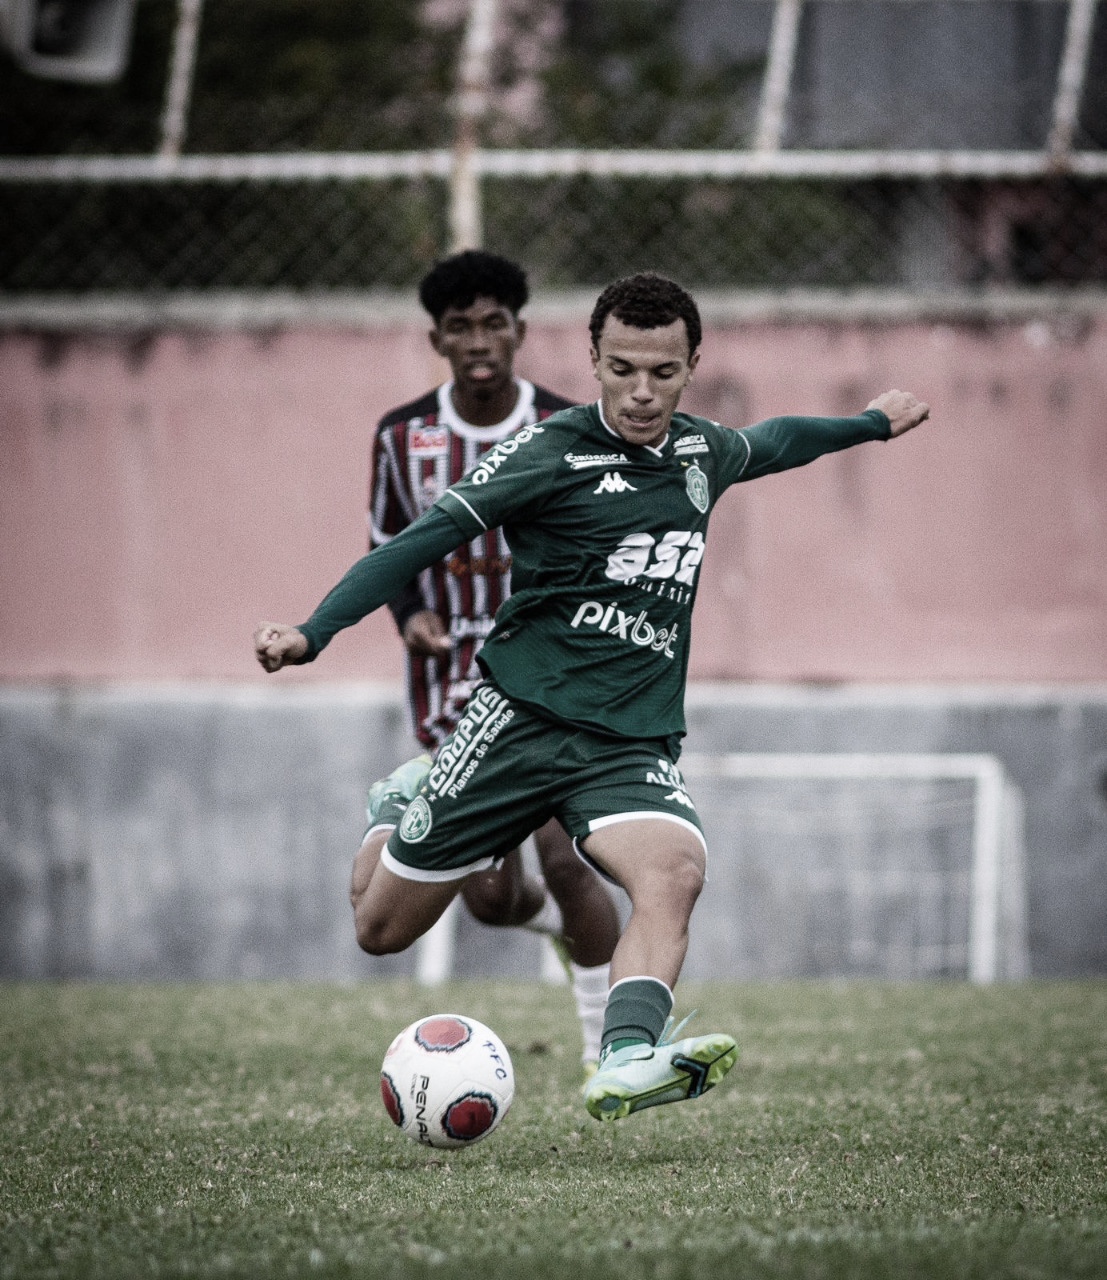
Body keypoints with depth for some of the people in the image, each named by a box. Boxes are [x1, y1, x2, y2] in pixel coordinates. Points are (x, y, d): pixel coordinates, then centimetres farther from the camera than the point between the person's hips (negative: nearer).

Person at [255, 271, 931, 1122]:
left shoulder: (703, 453, 11)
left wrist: (873, 425, 49)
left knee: (675, 869, -31)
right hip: (523, 720, -3)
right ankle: (399, 818, 38)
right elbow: (428, 539, -12)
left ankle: (627, 1060, -48)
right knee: (382, 929, 4)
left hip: (635, 743, 3)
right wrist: (312, 633, -23)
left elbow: (771, 443, 36)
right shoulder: (554, 453, -7)